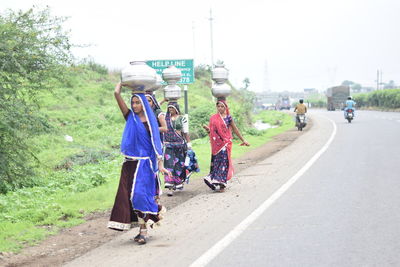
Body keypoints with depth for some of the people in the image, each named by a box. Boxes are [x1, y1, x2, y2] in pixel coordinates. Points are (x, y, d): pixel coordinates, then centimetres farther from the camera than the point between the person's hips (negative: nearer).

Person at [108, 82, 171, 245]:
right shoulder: (130, 117, 7)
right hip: (131, 163, 3)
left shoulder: (151, 121, 4)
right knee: (129, 195, 0)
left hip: (145, 163, -3)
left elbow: (156, 144, 1)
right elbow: (117, 93, -2)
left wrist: (160, 165, -5)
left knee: (140, 194, -10)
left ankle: (143, 231, -5)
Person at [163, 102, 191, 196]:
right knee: (169, 164, -10)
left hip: (180, 144, 0)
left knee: (179, 164, 6)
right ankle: (170, 187, -15)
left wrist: (188, 144, 0)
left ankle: (179, 183, 27)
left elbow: (186, 132, 5)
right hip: (169, 145, 0)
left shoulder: (182, 119, 4)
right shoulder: (166, 118, 8)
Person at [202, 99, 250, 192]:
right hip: (217, 144, 2)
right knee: (216, 161, 1)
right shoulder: (213, 118, 8)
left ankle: (221, 184, -4)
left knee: (224, 161, -6)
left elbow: (235, 129, 8)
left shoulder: (228, 117, 2)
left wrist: (243, 140, 10)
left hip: (226, 142, -2)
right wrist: (207, 129, -14)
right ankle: (217, 182, 8)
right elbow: (211, 131, 9)